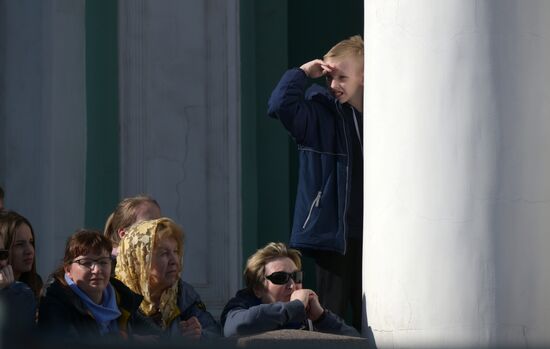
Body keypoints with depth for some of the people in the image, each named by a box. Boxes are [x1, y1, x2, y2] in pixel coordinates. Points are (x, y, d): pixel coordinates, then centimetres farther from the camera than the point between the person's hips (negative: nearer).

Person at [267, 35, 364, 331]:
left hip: (371, 233, 3)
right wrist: (303, 73, -15)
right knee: (331, 315, 0)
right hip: (333, 231, -3)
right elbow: (280, 105, -24)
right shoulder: (321, 112, -5)